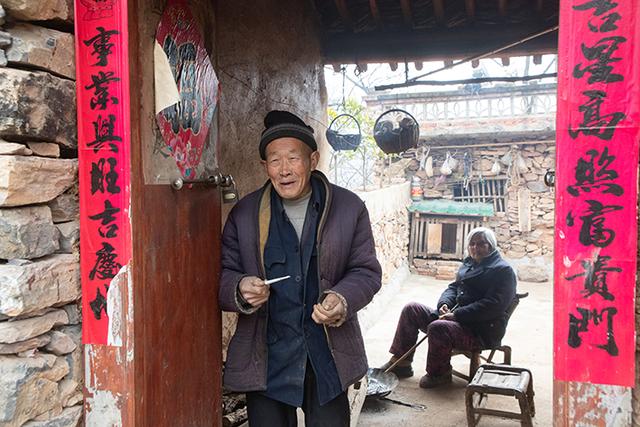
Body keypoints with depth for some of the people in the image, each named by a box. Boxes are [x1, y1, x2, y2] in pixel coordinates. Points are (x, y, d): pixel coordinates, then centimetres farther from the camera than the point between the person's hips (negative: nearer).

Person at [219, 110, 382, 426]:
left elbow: (367, 271, 1)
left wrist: (343, 299, -20)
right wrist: (241, 289, -21)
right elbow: (223, 275, 2)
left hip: (329, 354, 0)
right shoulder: (243, 214, 0)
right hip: (265, 356, 0)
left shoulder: (349, 207, -2)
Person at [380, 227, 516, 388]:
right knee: (411, 309, -1)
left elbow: (493, 305, -20)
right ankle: (401, 363, 2)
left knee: (437, 328, -35)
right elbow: (454, 287, 21)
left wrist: (457, 315, -23)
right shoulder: (469, 263, 18)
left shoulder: (503, 270, -9)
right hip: (456, 317, 9)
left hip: (482, 331, -9)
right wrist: (444, 304, -3)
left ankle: (438, 373, -8)